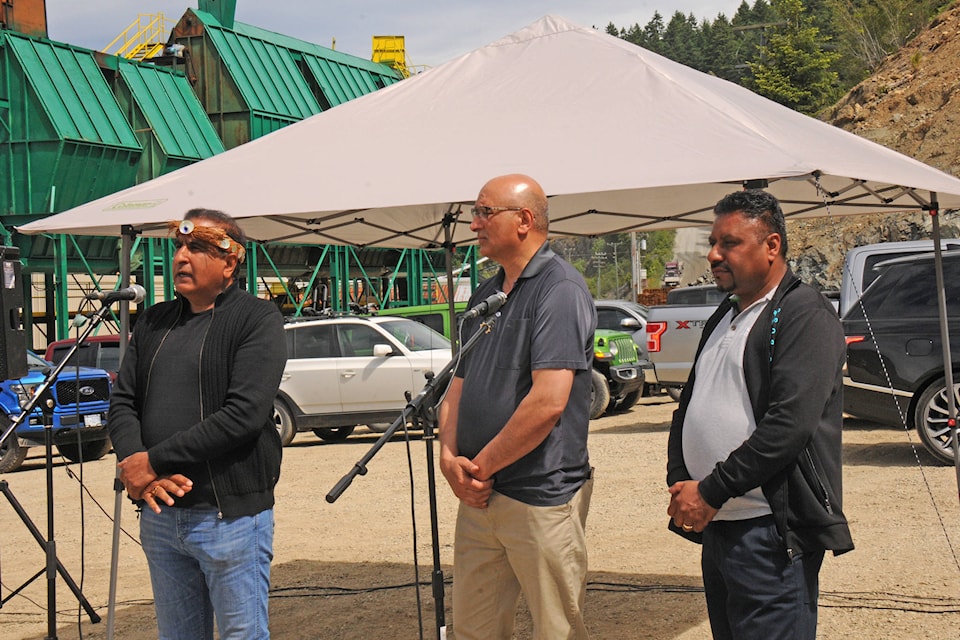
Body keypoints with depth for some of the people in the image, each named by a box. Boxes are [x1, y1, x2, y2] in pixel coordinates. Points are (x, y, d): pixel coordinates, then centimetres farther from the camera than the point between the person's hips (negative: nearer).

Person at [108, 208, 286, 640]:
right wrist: (134, 465, -12)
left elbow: (244, 414, -18)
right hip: (159, 513, 6)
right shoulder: (154, 322, 14)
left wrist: (155, 462, -17)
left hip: (230, 517, -6)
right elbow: (122, 403, 10)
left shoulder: (257, 320, -6)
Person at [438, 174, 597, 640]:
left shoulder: (560, 290, -12)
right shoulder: (485, 295, 15)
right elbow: (459, 386, 16)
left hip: (541, 496, -8)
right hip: (478, 496, 8)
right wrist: (450, 457, -2)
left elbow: (548, 401, -22)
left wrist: (482, 465, -13)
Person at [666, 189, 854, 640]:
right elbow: (689, 407, 22)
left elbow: (789, 425, -21)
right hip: (713, 524, 9)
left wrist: (710, 492, -17)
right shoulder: (724, 317, 19)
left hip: (770, 532, -9)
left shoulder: (804, 315, -10)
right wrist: (680, 484, 3)